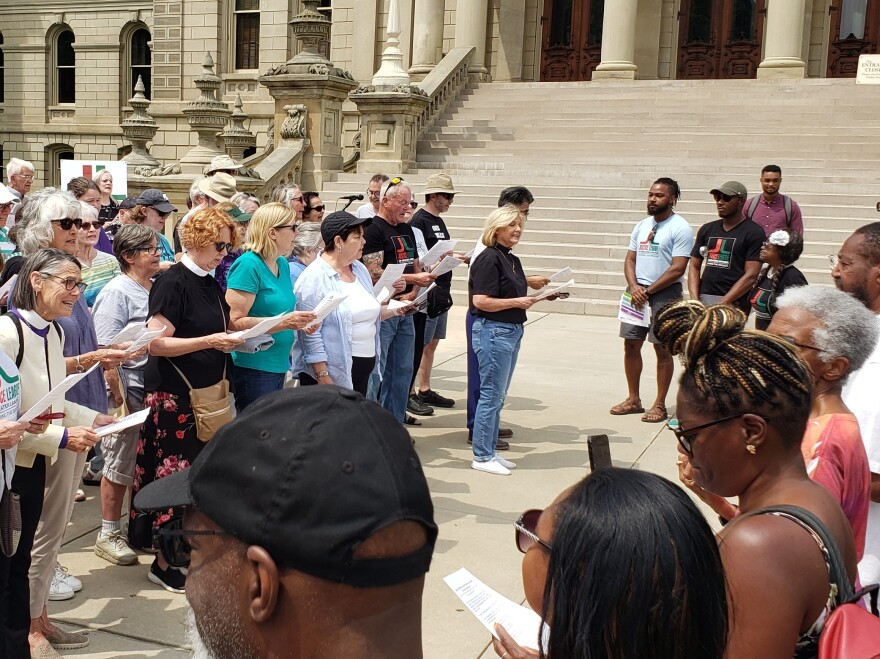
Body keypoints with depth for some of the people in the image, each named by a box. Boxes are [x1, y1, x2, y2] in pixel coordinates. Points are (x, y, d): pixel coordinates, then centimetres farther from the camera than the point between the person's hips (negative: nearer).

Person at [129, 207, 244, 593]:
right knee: (175, 475, -2)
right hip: (174, 397, -8)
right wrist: (209, 341, -23)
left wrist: (235, 341, 8)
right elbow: (156, 342, -18)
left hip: (208, 392, 8)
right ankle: (163, 563, 8)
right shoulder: (173, 283, -12)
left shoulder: (210, 284, 13)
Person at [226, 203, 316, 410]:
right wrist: (284, 323, -26)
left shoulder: (282, 264, 10)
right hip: (254, 368, -9)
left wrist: (299, 320, 4)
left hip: (279, 364, 9)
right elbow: (234, 321, -22)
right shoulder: (248, 264, -15)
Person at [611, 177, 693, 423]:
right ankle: (633, 399, 21)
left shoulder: (680, 228, -9)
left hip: (665, 293, -7)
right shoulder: (642, 226, 13)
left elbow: (677, 269, -15)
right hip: (637, 290, 7)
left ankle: (660, 405, 8)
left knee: (662, 348, -1)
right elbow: (630, 259, 12)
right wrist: (634, 286, -7)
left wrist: (648, 291, -13)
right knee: (631, 345, 8)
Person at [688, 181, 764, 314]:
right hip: (702, 299, 5)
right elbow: (694, 266, 16)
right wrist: (694, 300, 0)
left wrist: (721, 304, -13)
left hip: (733, 303, -5)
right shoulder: (707, 229, 17)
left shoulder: (754, 232, 0)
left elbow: (751, 276, -7)